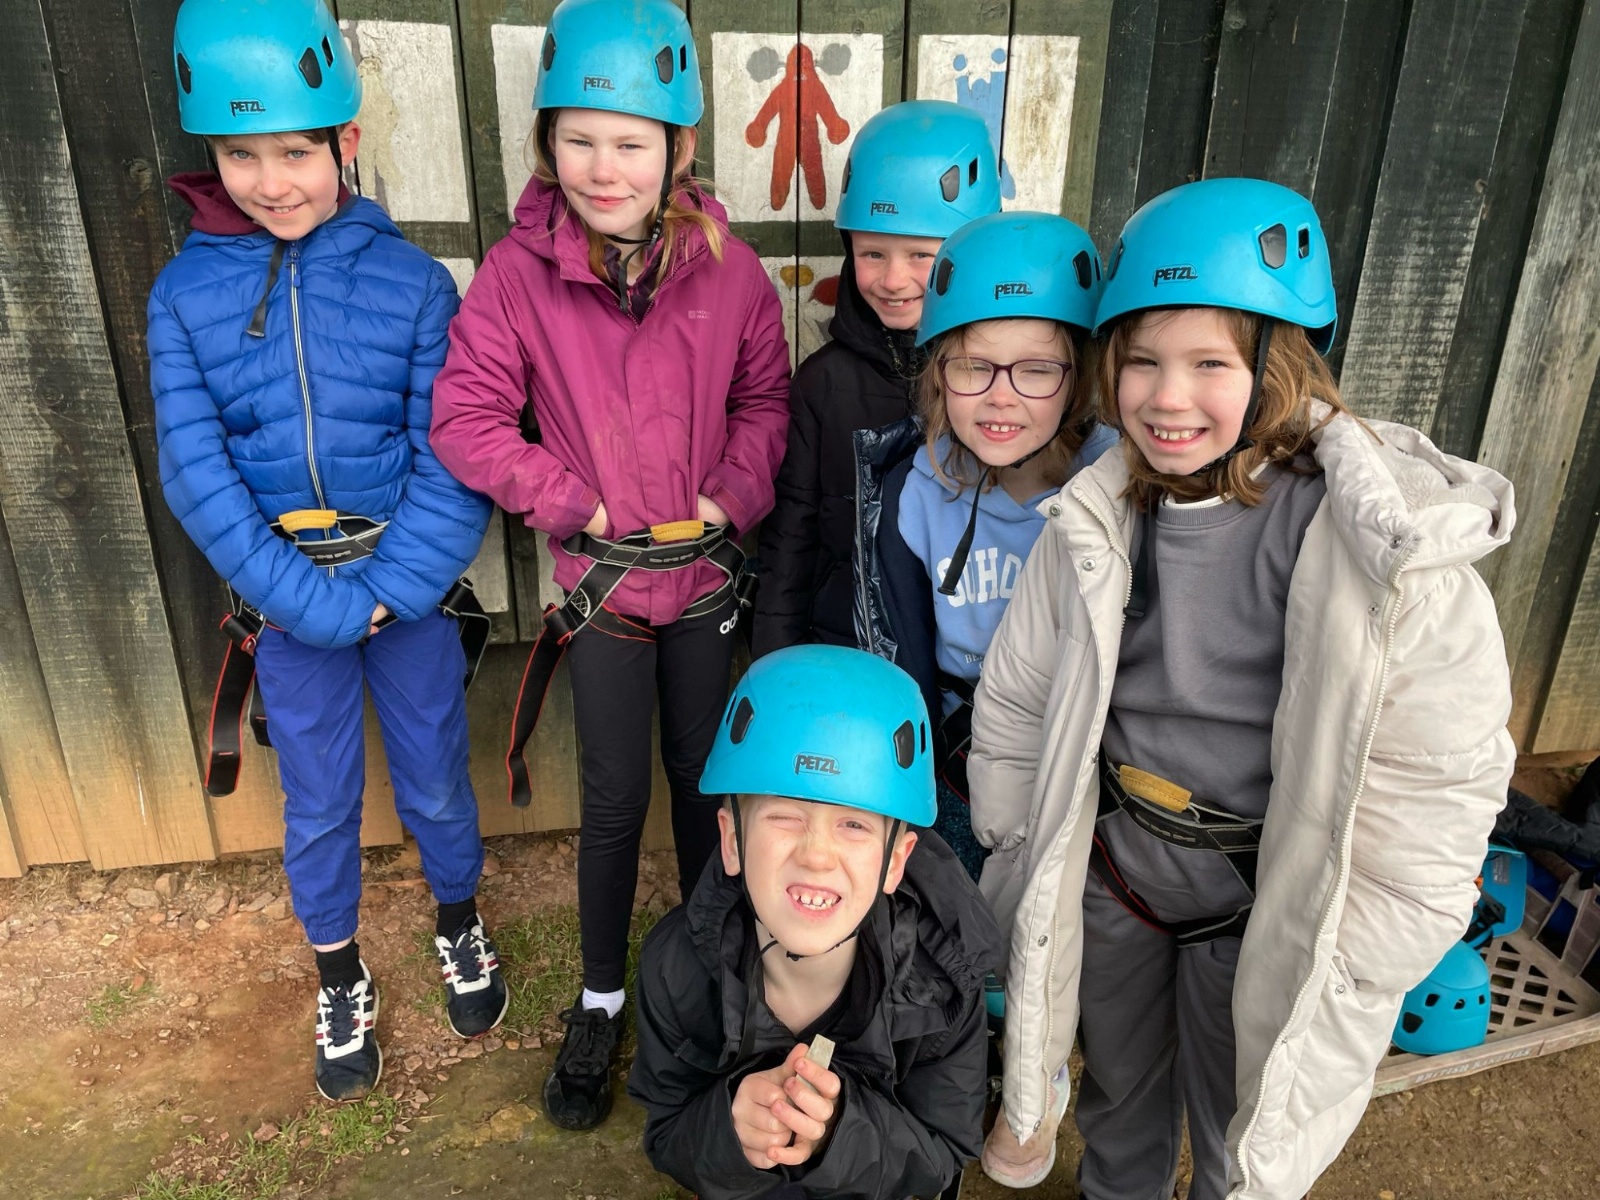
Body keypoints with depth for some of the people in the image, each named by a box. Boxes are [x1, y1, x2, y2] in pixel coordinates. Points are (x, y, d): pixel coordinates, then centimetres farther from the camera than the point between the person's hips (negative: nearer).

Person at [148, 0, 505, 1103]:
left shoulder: (413, 280, -8)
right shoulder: (186, 294, -3)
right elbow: (196, 472, -8)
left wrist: (386, 590, -18)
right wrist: (316, 601, -17)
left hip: (409, 578, -1)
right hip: (287, 596, 2)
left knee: (435, 777, 15)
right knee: (318, 804, 15)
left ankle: (461, 925, 44)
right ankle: (342, 981, 40)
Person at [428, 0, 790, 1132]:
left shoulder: (729, 267, -8)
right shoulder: (518, 271, -12)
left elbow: (766, 397, 3)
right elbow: (467, 418, -8)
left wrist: (734, 492, -10)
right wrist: (571, 502, -13)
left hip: (705, 575, 2)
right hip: (602, 579, -1)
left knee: (702, 774, 17)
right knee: (616, 799, 8)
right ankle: (601, 998, 32)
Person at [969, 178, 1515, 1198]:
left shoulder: (1386, 535, -21)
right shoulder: (1100, 519, -8)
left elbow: (1438, 782, -16)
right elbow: (1015, 706, 1)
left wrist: (1341, 989, -12)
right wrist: (1022, 873, 4)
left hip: (1266, 909, -3)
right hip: (1109, 873, 4)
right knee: (1115, 1098, 28)